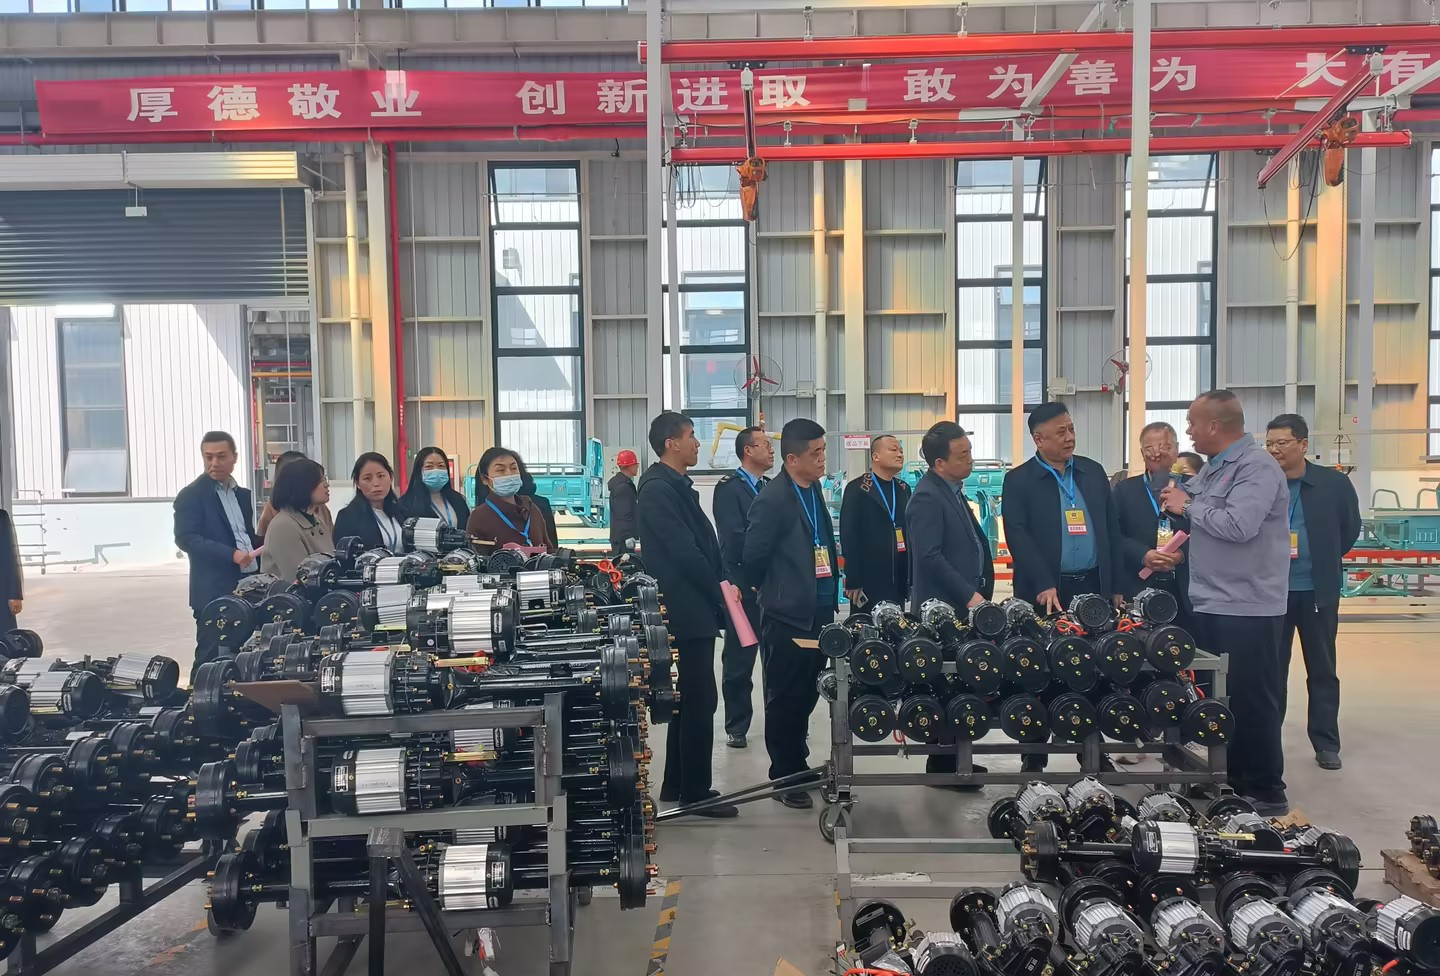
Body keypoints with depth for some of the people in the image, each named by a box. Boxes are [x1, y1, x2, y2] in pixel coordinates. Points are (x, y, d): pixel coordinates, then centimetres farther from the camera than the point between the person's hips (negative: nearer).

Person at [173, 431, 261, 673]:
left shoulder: (243, 495, 15)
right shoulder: (191, 495, -5)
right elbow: (186, 539, -15)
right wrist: (231, 555, -24)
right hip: (215, 591, -6)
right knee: (212, 659, -2)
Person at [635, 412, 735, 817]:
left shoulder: (676, 487, 15)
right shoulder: (659, 491, -16)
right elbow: (685, 554, -21)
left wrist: (719, 592, 6)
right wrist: (720, 594, -13)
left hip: (693, 609, 10)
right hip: (688, 611, -10)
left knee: (689, 698, 15)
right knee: (700, 700, -4)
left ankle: (677, 785, 25)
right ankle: (695, 791, 7)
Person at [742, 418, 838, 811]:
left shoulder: (815, 491, 10)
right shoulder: (772, 500, -16)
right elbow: (752, 559, -14)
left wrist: (829, 597, 13)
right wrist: (774, 592, 2)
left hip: (818, 615, 7)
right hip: (787, 619, -7)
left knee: (806, 697, 16)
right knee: (784, 700, 5)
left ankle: (797, 765, 31)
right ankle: (785, 777, 17)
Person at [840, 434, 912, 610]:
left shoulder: (903, 489, 13)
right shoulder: (857, 489, -6)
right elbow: (849, 537, -10)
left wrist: (912, 578, 10)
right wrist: (853, 581, -14)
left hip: (898, 582, 6)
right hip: (868, 581, -5)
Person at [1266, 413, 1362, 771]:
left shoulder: (1333, 483, -4)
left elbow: (1350, 530, 7)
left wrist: (1324, 563, 8)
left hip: (1318, 591, 0)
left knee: (1322, 670, 9)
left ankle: (1326, 744, 19)